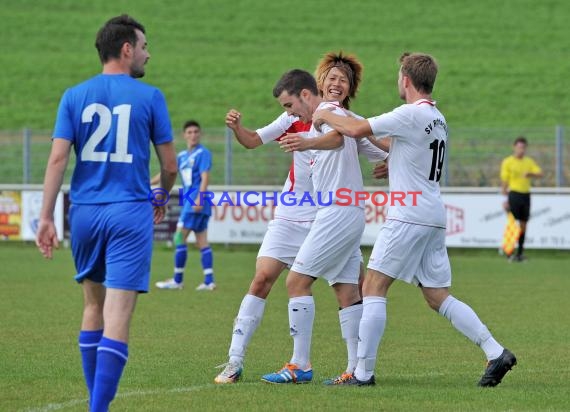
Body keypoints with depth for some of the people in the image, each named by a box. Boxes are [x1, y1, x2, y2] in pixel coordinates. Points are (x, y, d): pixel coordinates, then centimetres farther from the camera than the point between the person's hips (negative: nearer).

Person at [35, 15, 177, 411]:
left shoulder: (74, 96, 5)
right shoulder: (149, 97, 0)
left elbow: (57, 159, -2)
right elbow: (170, 165, 4)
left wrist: (46, 218, 0)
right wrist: (162, 198, 24)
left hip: (85, 211, 4)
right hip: (130, 213, -4)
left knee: (93, 305, 19)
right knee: (118, 314, -8)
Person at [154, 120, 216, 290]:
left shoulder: (203, 153, -7)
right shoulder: (182, 156, 16)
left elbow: (205, 177, -15)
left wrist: (199, 199, -24)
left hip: (196, 202, -8)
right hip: (189, 201, 8)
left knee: (179, 238, -6)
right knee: (202, 242, 4)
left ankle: (178, 280, -1)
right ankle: (209, 281, 2)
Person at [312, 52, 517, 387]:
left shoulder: (411, 115, -12)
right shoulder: (438, 118, 16)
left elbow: (357, 130, -15)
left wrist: (326, 116, 1)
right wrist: (391, 164, 37)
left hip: (409, 217, -9)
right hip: (434, 218, 9)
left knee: (373, 288, -4)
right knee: (439, 297, 11)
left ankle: (364, 372, -7)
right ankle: (496, 353, 1)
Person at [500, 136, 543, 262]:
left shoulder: (529, 161, 11)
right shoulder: (508, 162, -2)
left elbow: (540, 174, 2)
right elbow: (504, 181, -2)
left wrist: (530, 174, -19)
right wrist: (505, 199, -6)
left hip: (526, 195, 5)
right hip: (514, 194, -5)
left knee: (523, 224, 7)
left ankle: (520, 252, 14)